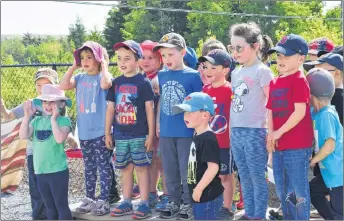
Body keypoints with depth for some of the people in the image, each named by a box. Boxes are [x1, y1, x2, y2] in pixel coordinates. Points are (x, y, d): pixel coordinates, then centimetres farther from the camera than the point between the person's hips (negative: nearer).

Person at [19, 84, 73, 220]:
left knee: (61, 205, 2)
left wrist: (53, 118, -22)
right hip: (40, 171, 6)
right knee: (49, 206, 17)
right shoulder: (37, 120, 8)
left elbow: (60, 138, -24)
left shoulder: (64, 120, -8)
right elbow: (23, 136, -3)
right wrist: (27, 116, -9)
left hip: (58, 171, -6)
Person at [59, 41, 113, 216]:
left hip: (100, 131, -6)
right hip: (84, 131, 6)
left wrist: (104, 66, -15)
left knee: (103, 166, 2)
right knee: (89, 167, 16)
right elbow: (63, 86, -5)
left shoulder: (102, 76, -7)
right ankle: (89, 198, 26)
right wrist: (73, 66, 1)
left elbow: (106, 85, -30)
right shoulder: (80, 78, 8)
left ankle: (103, 200, 8)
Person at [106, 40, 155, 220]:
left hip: (139, 135, -4)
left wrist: (151, 134, -9)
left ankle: (144, 204, 9)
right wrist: (107, 133, 9)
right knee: (126, 168, 13)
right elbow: (111, 108, 10)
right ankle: (126, 202, 23)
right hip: (120, 135, 5)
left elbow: (149, 109, -7)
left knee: (141, 168, 2)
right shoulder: (116, 83, 6)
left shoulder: (143, 82, -7)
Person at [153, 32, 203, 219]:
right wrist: (158, 123, 12)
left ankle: (188, 203, 18)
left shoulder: (193, 75, -8)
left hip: (186, 131, -5)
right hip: (166, 132, 5)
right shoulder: (161, 75, 5)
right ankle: (173, 201, 28)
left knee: (186, 170, 5)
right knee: (169, 171, 14)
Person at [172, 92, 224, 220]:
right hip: (200, 195, 10)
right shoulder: (198, 136, 11)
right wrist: (196, 189, 17)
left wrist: (199, 189, -22)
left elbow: (213, 167, -26)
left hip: (208, 196, -10)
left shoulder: (208, 139, -20)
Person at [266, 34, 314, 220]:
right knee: (282, 190, 18)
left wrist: (279, 132, -13)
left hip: (297, 146, -8)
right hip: (278, 146, 8)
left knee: (298, 190, 1)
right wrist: (270, 134, -2)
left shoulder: (299, 80, -11)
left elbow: (300, 111, -18)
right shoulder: (274, 82, 12)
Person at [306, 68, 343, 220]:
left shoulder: (327, 114, -21)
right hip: (329, 172, 10)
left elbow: (330, 146, -25)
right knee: (312, 190, 24)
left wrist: (312, 161, -10)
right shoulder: (317, 112, 5)